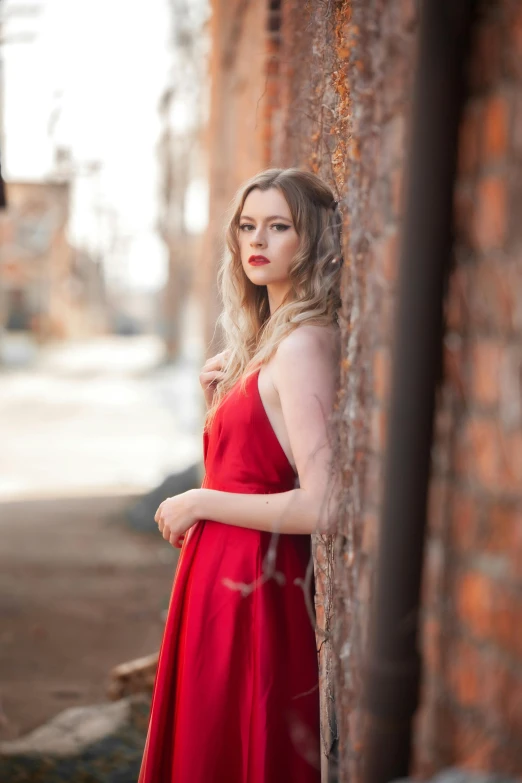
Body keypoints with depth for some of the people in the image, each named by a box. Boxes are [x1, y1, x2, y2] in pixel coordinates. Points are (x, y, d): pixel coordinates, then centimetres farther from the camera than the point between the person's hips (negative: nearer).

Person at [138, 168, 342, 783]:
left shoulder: (304, 344, -18)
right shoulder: (265, 339, 11)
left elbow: (319, 507, -24)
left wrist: (199, 503, -14)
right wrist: (220, 402, 3)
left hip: (250, 583, -9)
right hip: (225, 575, 9)